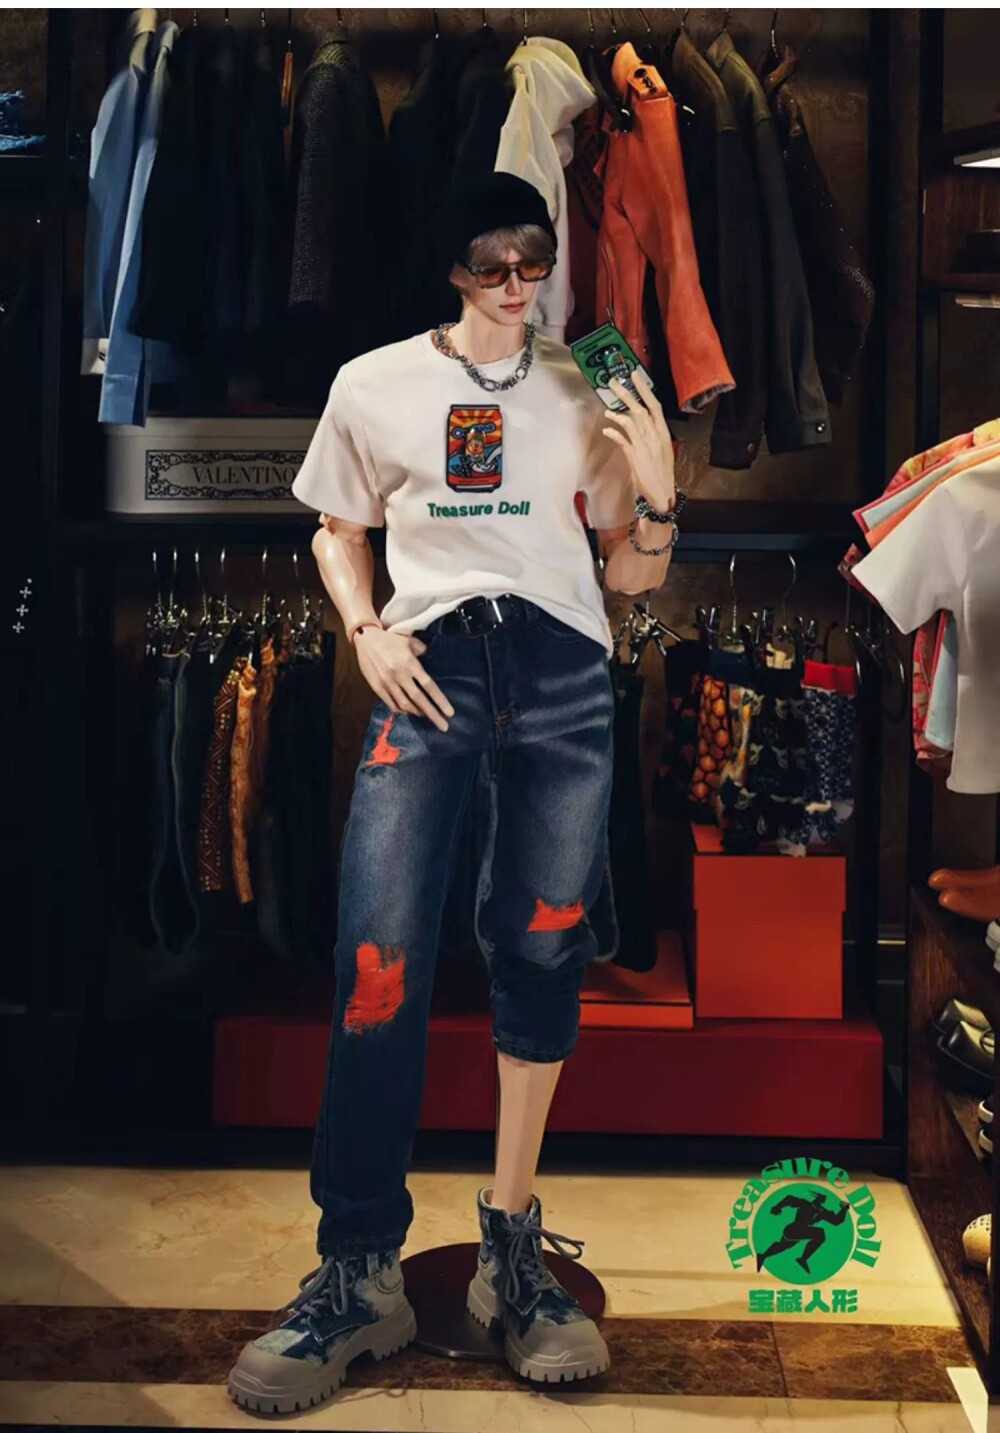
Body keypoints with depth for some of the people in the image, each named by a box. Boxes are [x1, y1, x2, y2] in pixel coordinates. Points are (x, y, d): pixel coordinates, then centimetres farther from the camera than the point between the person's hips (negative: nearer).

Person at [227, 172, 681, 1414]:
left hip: (561, 669, 2)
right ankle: (356, 1274, -3)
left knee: (541, 951, 0)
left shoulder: (588, 393, 13)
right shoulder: (375, 383, 11)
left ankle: (511, 1248, 14)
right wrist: (366, 634, 0)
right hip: (431, 663, -1)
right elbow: (336, 534, 18)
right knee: (380, 959, -13)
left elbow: (634, 579, 13)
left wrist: (657, 487, -5)